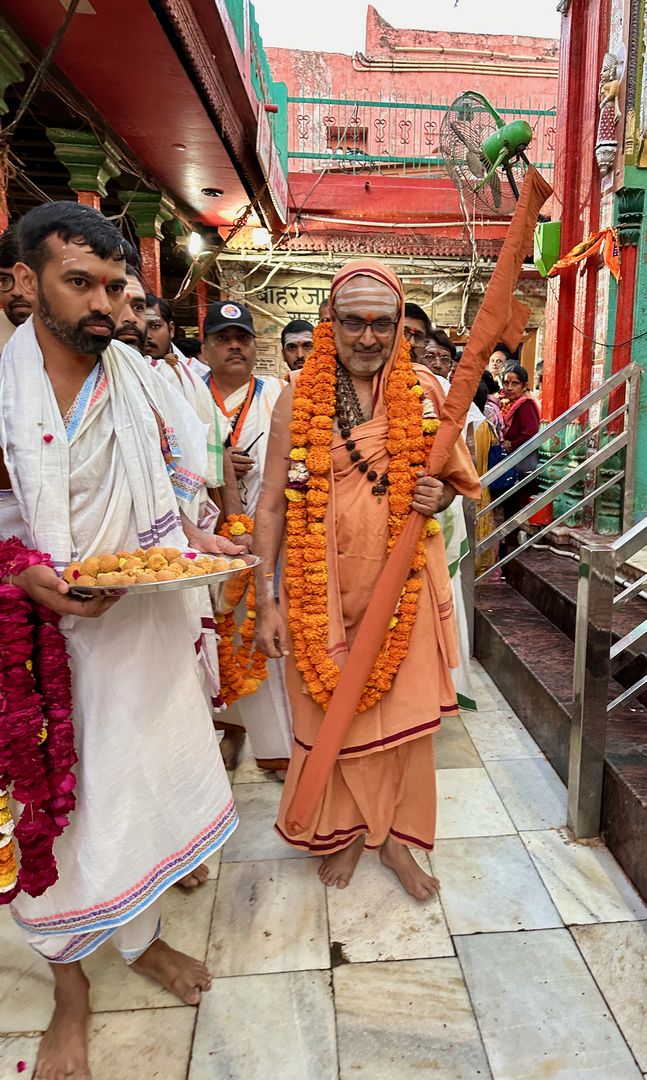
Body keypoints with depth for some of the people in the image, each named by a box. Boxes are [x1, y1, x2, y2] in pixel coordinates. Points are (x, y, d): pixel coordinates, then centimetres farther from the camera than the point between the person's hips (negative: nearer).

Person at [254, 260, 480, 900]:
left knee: (403, 709, 8)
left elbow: (458, 477, 13)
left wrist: (440, 495, -12)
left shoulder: (423, 390, 1)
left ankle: (395, 835, 32)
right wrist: (266, 600, -8)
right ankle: (343, 830, 35)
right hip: (322, 583, -1)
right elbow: (273, 500, -4)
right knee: (330, 708, 10)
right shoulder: (299, 394, -4)